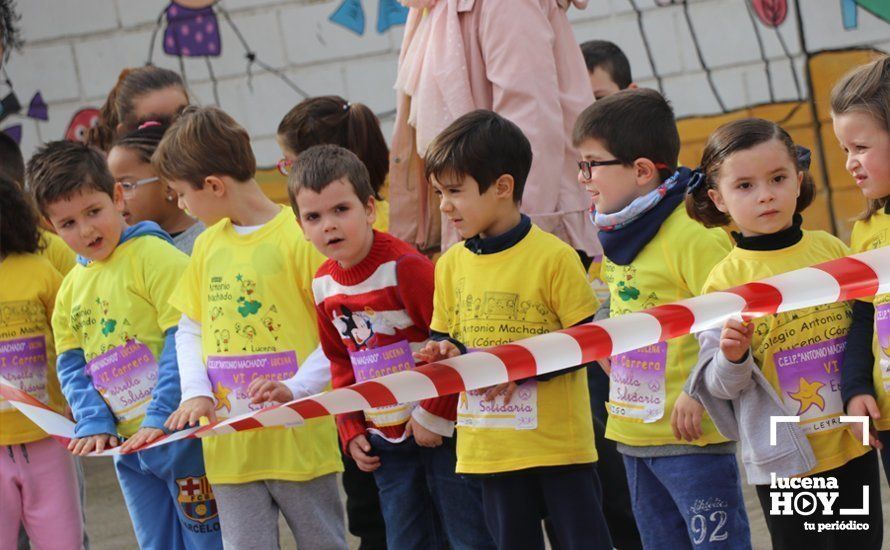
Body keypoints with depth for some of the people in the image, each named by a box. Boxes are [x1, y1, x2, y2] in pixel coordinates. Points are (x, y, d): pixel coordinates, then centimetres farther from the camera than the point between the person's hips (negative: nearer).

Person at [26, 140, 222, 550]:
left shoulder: (153, 255, -9)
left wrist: (161, 417, -18)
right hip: (128, 442, 7)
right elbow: (72, 364, 13)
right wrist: (94, 424, -3)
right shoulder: (72, 287, 12)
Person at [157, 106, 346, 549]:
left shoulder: (300, 236, -10)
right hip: (230, 444, 6)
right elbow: (190, 329, 18)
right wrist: (196, 393, 1)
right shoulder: (208, 245, 11)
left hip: (300, 440, -6)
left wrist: (294, 391, -21)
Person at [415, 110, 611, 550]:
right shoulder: (451, 265, 5)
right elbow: (445, 338, 15)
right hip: (490, 446, 5)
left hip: (559, 443, -5)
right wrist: (447, 355, -8)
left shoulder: (553, 257, -11)